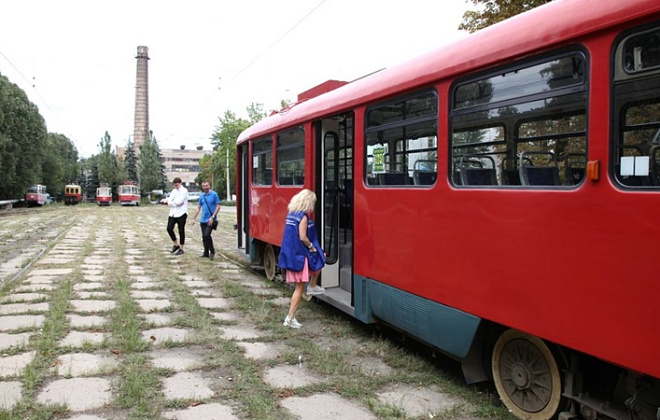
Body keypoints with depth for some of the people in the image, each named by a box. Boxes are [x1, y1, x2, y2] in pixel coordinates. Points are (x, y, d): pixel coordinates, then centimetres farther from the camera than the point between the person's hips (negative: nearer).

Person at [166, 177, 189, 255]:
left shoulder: (184, 191, -6)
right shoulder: (173, 191, 13)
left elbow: (179, 201, -18)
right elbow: (169, 202, 4)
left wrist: (173, 202, -2)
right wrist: (176, 203, -11)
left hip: (181, 214, -6)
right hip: (173, 213, 6)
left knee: (181, 231, 2)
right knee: (169, 229, 0)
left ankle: (181, 248, 13)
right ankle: (176, 244, 21)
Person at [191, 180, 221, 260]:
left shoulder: (214, 194, -5)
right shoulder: (202, 196, 11)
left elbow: (218, 207, -7)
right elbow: (199, 208, 19)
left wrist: (212, 217, -14)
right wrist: (194, 218, 16)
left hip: (210, 220, -6)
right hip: (203, 220, 6)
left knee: (207, 235, -17)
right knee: (204, 237, 8)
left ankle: (212, 251, -1)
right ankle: (206, 253, 19)